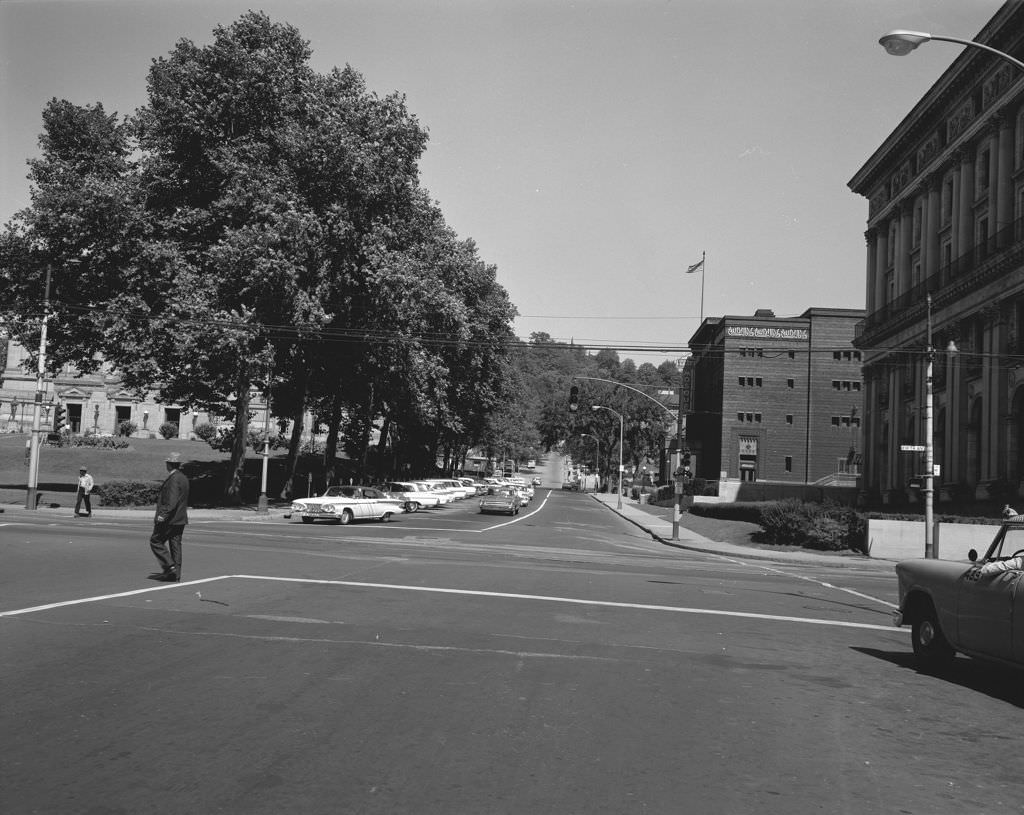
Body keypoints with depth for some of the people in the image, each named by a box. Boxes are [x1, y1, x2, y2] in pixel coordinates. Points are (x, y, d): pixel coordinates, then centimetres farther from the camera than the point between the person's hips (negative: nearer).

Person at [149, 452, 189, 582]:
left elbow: (172, 500, -25)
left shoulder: (173, 479, -16)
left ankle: (170, 566, -5)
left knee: (155, 541, 3)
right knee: (175, 545, 9)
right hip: (180, 519, 9)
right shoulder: (183, 478, 13)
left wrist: (163, 514, -25)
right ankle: (175, 574, 10)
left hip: (170, 518, -9)